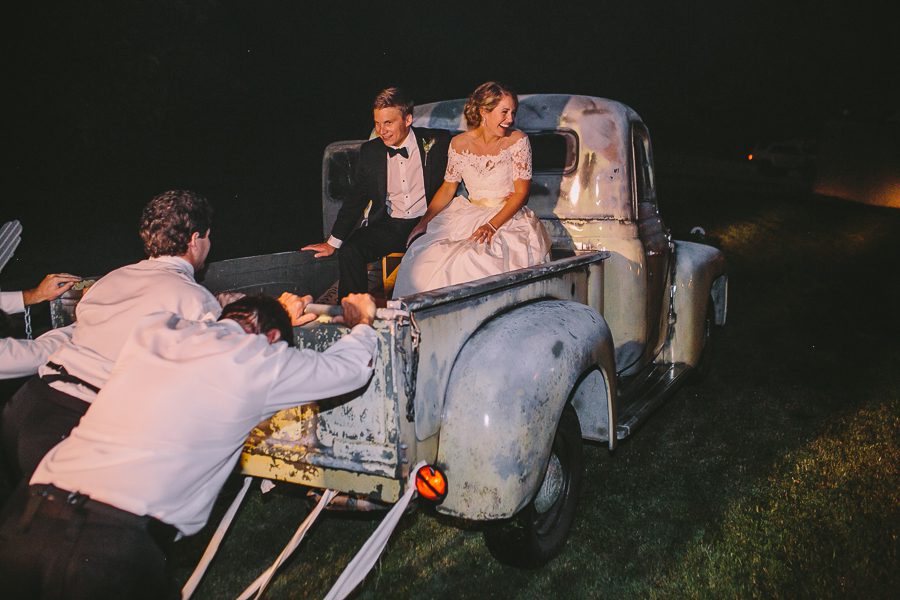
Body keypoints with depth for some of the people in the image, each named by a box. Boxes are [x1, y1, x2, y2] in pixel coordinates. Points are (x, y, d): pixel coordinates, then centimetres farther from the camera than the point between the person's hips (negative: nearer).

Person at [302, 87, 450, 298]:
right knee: (349, 252, -24)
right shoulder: (370, 151, 9)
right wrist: (333, 242, 11)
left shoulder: (436, 142, 0)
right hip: (388, 227, 3)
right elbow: (356, 198, 15)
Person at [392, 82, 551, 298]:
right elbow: (448, 188, 11)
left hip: (508, 219, -3)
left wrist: (492, 225, -22)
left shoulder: (517, 140, -5)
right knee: (423, 254, -19)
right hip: (468, 215, 4)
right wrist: (424, 221, -3)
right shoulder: (460, 144, 3)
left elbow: (521, 193, -8)